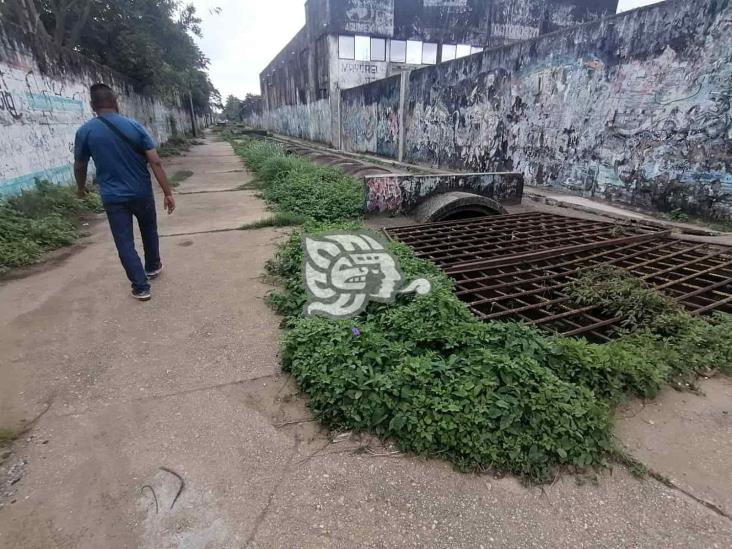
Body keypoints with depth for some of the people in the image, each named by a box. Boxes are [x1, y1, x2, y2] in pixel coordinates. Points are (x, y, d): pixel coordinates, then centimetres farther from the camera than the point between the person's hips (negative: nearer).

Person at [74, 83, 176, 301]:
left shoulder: (85, 131, -5)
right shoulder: (134, 126, -5)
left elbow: (80, 166, 7)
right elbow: (155, 162, -11)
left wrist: (81, 187, 27)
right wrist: (168, 193, -8)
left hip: (113, 197, -1)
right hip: (141, 193, 1)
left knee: (125, 243, 5)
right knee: (149, 230, 24)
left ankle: (141, 287, 4)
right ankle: (153, 267, 42)